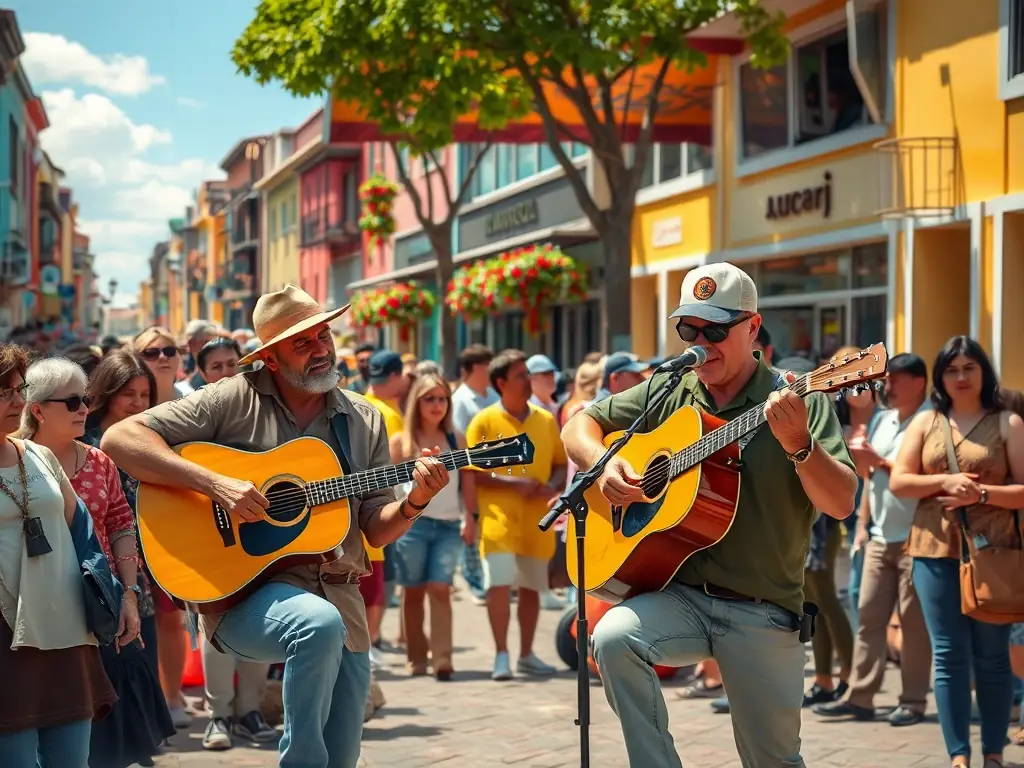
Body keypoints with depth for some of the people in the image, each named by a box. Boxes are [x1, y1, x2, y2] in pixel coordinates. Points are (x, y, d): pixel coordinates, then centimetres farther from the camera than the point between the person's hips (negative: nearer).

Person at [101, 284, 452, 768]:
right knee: (321, 625, -36)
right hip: (243, 591, -5)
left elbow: (377, 531, 9)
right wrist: (215, 484, -20)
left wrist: (415, 502, -12)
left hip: (337, 596, 5)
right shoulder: (236, 399, -5)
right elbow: (120, 438, -11)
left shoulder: (364, 421, 9)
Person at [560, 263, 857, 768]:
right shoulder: (668, 394, 6)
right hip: (678, 594, 2)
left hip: (762, 612, -2)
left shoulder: (796, 404, -5)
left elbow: (841, 504, -14)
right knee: (613, 638, -29)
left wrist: (798, 445, -31)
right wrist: (603, 464, -8)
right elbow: (579, 426, 13)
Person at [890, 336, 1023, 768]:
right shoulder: (925, 422, 10)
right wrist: (945, 481, -10)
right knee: (949, 656, 1)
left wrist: (981, 493, -16)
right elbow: (898, 482, 4)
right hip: (935, 551, 2)